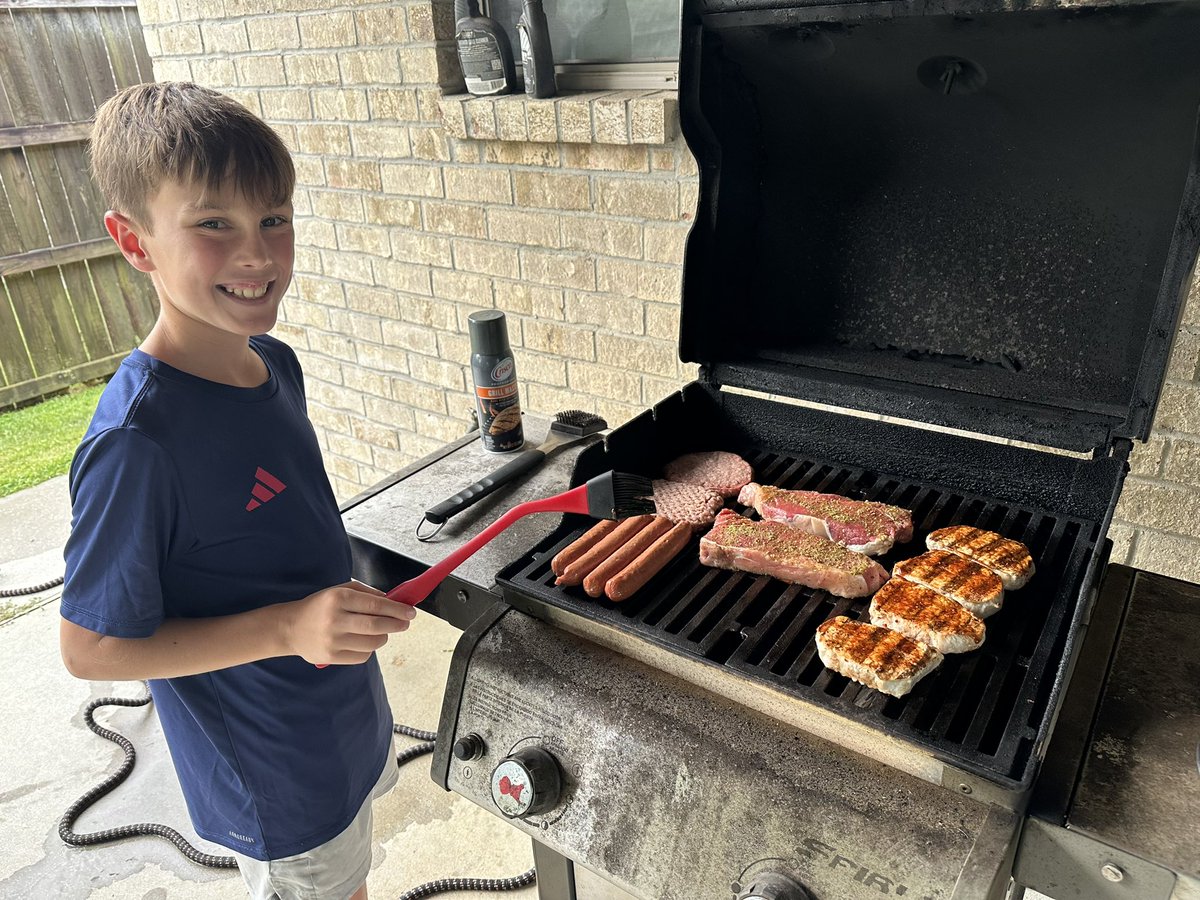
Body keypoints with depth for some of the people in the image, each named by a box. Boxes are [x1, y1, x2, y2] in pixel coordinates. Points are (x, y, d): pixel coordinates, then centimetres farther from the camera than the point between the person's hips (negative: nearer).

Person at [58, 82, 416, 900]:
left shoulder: (274, 364, -6)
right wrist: (287, 628, -31)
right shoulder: (139, 439, -31)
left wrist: (350, 607, 1)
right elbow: (92, 647, -22)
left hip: (343, 713, 7)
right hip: (272, 772, -7)